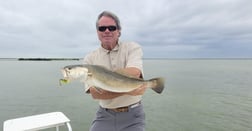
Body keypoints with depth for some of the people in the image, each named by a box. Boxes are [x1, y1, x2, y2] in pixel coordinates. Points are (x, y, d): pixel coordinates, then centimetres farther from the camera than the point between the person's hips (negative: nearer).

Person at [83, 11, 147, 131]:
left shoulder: (133, 48, -4)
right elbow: (95, 93, -13)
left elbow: (134, 73, -23)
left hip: (132, 115, -1)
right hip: (105, 116, 2)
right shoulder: (90, 58, -2)